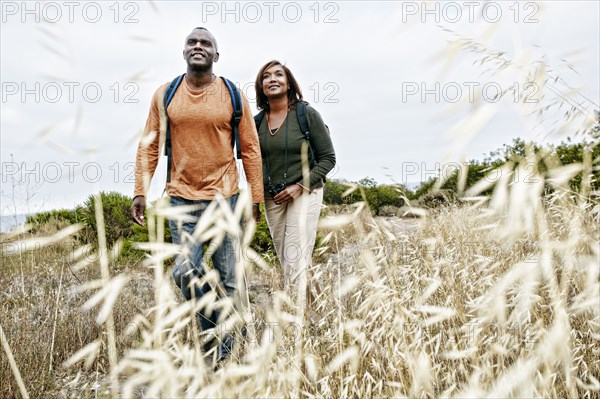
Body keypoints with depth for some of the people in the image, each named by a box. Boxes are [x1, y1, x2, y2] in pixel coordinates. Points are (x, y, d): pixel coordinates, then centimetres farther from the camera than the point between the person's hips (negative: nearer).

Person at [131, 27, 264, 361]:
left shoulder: (233, 96, 0)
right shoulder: (165, 95, 4)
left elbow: (251, 149, 1)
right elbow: (149, 146, 6)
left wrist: (256, 198, -1)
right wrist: (141, 191, -2)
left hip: (224, 198, -1)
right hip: (181, 199, 1)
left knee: (228, 277, 5)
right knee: (186, 272, -4)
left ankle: (227, 349, 22)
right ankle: (214, 330, 23)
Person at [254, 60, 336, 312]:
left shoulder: (307, 114, -6)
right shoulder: (258, 121, 6)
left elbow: (328, 158, -4)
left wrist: (300, 186, -14)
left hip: (304, 194, -5)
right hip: (272, 198, 5)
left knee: (296, 259, -10)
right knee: (284, 260, 10)